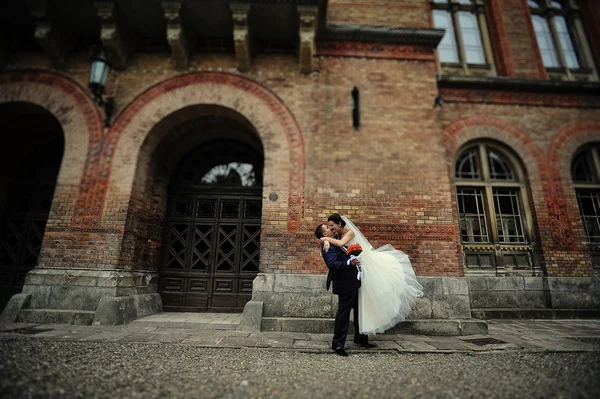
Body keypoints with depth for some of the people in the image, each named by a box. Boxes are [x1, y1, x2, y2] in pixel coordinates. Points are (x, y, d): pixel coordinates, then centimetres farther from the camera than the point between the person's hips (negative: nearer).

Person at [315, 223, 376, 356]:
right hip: (345, 284, -10)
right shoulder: (327, 246, -15)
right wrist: (349, 262, -36)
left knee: (359, 310, 20)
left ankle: (360, 338, 36)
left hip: (352, 282, 10)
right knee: (343, 313, -1)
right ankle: (337, 344, 13)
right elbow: (332, 264, -27)